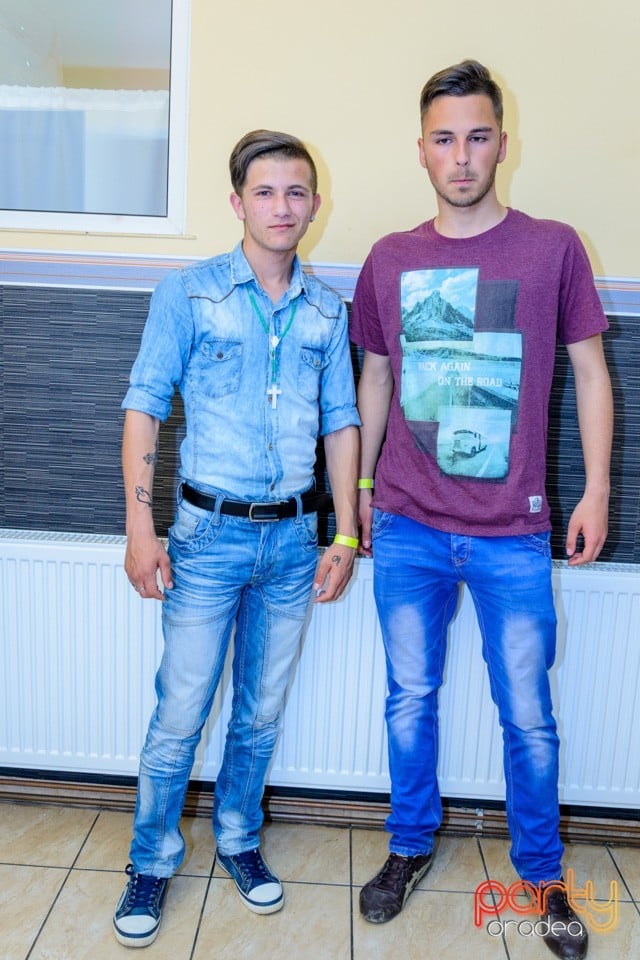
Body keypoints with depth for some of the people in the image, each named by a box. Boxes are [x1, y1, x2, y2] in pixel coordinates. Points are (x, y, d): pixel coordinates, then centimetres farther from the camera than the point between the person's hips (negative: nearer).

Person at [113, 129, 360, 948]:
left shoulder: (327, 310, 7)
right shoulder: (188, 292, -2)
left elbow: (340, 422, 9)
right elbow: (144, 406, -4)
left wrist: (345, 536, 4)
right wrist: (140, 529, -12)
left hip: (293, 539, 3)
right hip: (210, 533, -3)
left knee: (263, 711, 15)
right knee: (180, 712, 4)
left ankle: (238, 839, 37)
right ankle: (151, 862, 26)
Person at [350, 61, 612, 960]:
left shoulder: (554, 247, -1)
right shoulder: (389, 260, 5)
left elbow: (591, 372, 4)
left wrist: (596, 491, -2)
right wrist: (361, 488, 14)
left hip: (513, 536, -1)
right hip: (406, 530, 2)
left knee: (527, 715, 9)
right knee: (410, 700, 14)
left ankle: (542, 871, 33)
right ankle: (410, 848, 36)